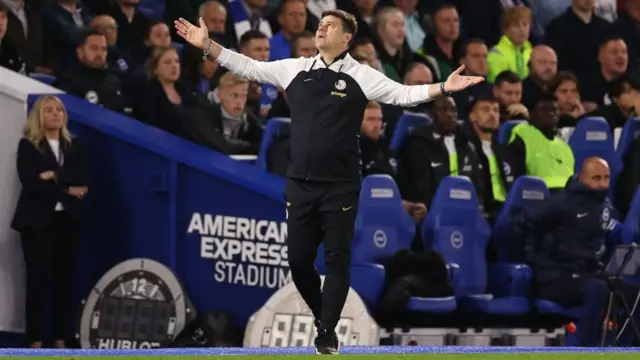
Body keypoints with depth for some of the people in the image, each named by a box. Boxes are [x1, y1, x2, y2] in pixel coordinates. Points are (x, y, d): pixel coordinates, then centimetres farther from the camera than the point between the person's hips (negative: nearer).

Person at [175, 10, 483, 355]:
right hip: (300, 184, 4)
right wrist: (207, 45, 9)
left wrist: (442, 87, -21)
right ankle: (323, 320, 26)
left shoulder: (360, 76, -3)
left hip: (340, 186, -4)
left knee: (337, 259, -2)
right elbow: (249, 67, 13)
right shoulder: (294, 69, 8)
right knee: (298, 260, 6)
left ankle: (328, 334, 3)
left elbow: (403, 94, -6)